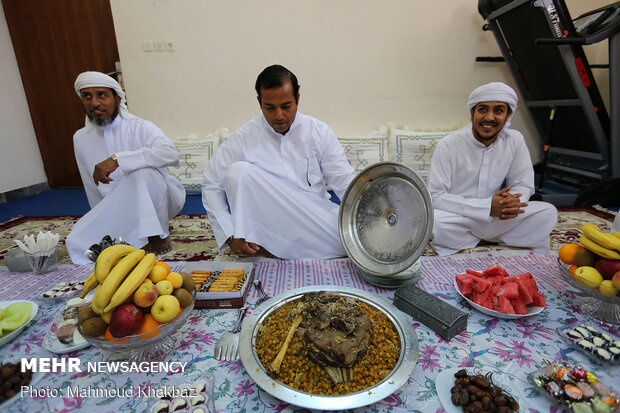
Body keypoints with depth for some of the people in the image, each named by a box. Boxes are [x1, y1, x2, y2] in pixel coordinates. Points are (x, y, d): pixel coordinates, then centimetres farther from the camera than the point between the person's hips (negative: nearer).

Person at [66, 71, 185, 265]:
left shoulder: (140, 128, -11)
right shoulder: (80, 138, 6)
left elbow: (171, 154, -33)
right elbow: (92, 190, 12)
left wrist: (117, 159, -37)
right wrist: (102, 221, 13)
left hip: (159, 200, -4)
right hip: (120, 210, 5)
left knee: (142, 171, -34)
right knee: (78, 241, -17)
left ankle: (159, 234, -14)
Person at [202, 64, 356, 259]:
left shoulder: (320, 132, 0)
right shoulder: (243, 138, -3)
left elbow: (346, 183, -1)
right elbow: (212, 185, 0)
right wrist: (230, 235, -11)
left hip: (314, 223, 2)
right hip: (267, 226, -1)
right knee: (239, 170, -23)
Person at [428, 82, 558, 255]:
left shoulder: (515, 140, 0)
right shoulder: (448, 145, -14)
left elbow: (524, 184, 5)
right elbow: (435, 196, -20)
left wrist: (513, 201, -21)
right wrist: (488, 206, -27)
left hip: (496, 218, 3)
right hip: (458, 218, -3)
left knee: (548, 212, -9)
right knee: (432, 222, -35)